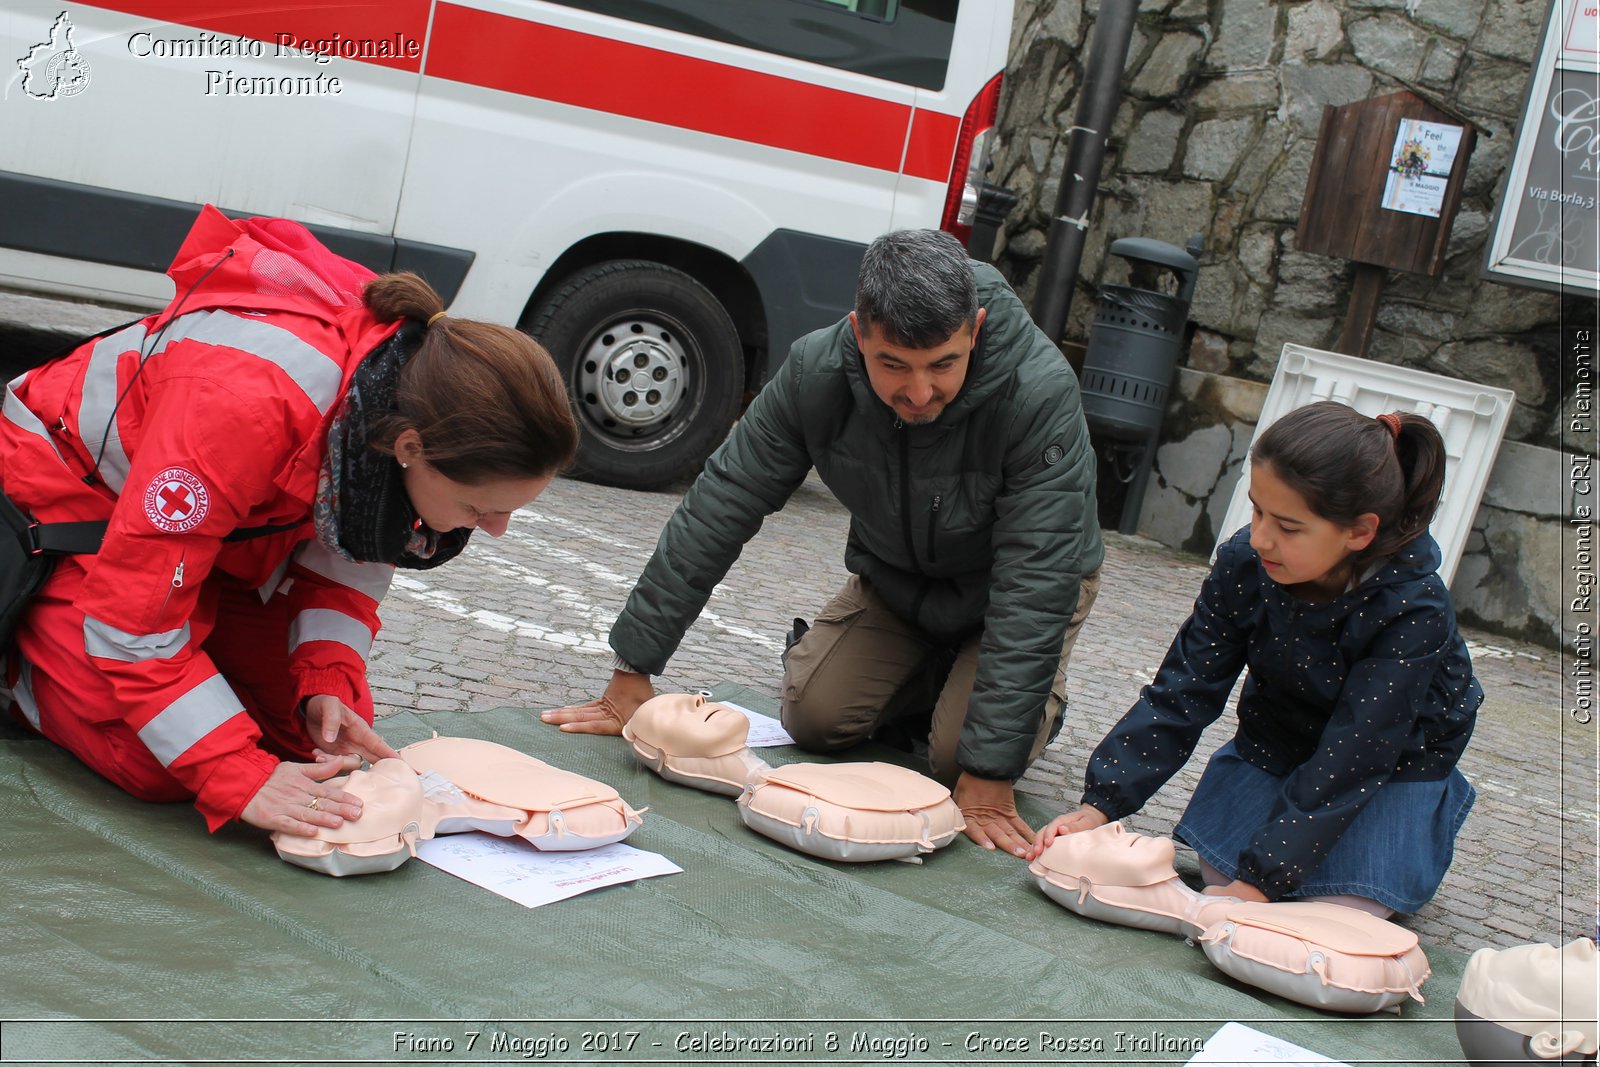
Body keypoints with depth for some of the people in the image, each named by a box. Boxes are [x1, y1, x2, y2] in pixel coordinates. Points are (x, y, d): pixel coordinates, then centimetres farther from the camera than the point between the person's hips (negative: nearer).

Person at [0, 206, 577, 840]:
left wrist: (328, 685, -19)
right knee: (157, 766, -20)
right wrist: (240, 779, -40)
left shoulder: (417, 396, -22)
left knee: (317, 739, -2)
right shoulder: (247, 406, -44)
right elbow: (133, 618, -38)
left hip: (221, 531, 6)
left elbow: (349, 555, -5)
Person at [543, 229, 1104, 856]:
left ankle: (1041, 694, 13)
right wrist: (632, 673, -21)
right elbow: (721, 505, -20)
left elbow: (1036, 585, -38)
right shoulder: (816, 373, -27)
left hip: (1006, 587, -3)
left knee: (959, 755, -21)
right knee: (814, 718, -12)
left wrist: (989, 772, -41)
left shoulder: (1041, 394, -38)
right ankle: (934, 670, 18)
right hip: (896, 575, 4)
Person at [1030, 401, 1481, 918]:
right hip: (1277, 740, 3)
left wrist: (1260, 881, -38)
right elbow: (1181, 695, -17)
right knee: (1219, 868, -13)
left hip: (1394, 762, -3)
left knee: (1345, 908, -17)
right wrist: (1098, 805, -26)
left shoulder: (1414, 611, -33)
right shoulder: (1244, 564, -23)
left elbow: (1351, 759, -34)